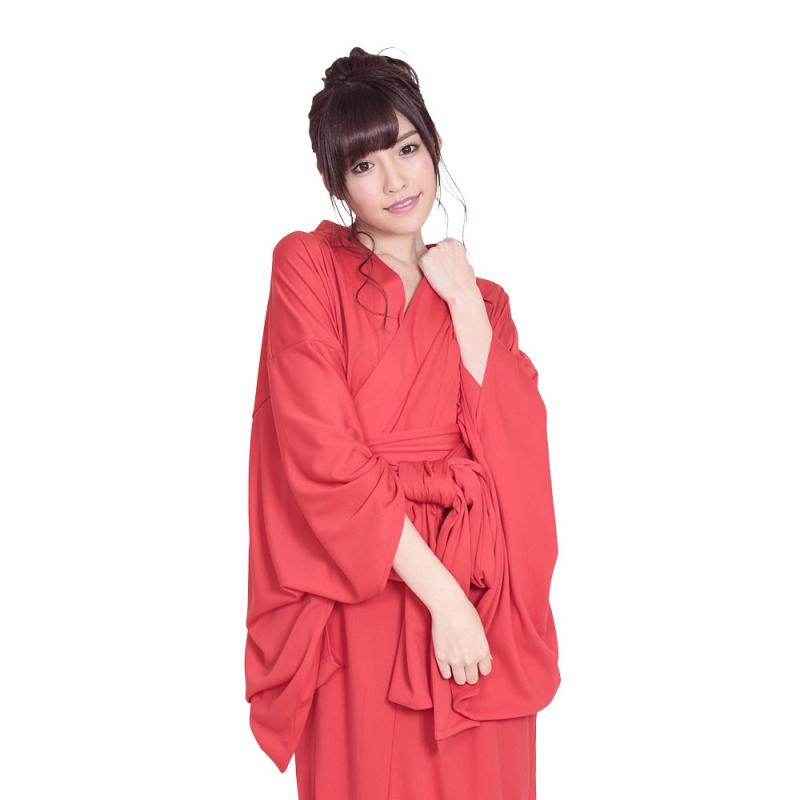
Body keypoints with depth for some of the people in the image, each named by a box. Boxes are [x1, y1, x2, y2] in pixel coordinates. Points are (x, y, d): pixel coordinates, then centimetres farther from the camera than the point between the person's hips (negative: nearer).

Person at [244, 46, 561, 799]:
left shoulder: (476, 295, 10)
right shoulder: (307, 265, -3)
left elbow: (514, 448, -4)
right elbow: (326, 460, -12)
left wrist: (465, 303, -8)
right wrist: (440, 594, -16)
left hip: (482, 589, 4)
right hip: (364, 591, -4)